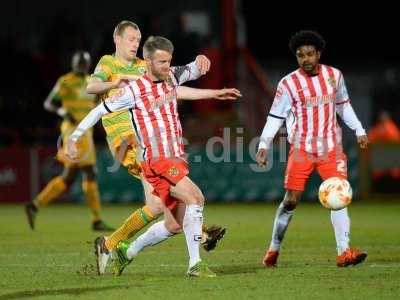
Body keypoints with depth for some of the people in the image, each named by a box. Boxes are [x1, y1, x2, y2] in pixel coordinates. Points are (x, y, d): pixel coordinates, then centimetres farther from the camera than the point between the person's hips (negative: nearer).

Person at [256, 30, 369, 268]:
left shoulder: (335, 76, 4)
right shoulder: (288, 84, -6)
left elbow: (343, 105, 19)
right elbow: (275, 117, -1)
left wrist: (359, 130, 15)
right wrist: (264, 145, -10)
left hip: (331, 148, 2)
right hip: (301, 149, -2)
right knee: (291, 201, -1)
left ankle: (344, 252, -14)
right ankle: (274, 249, 16)